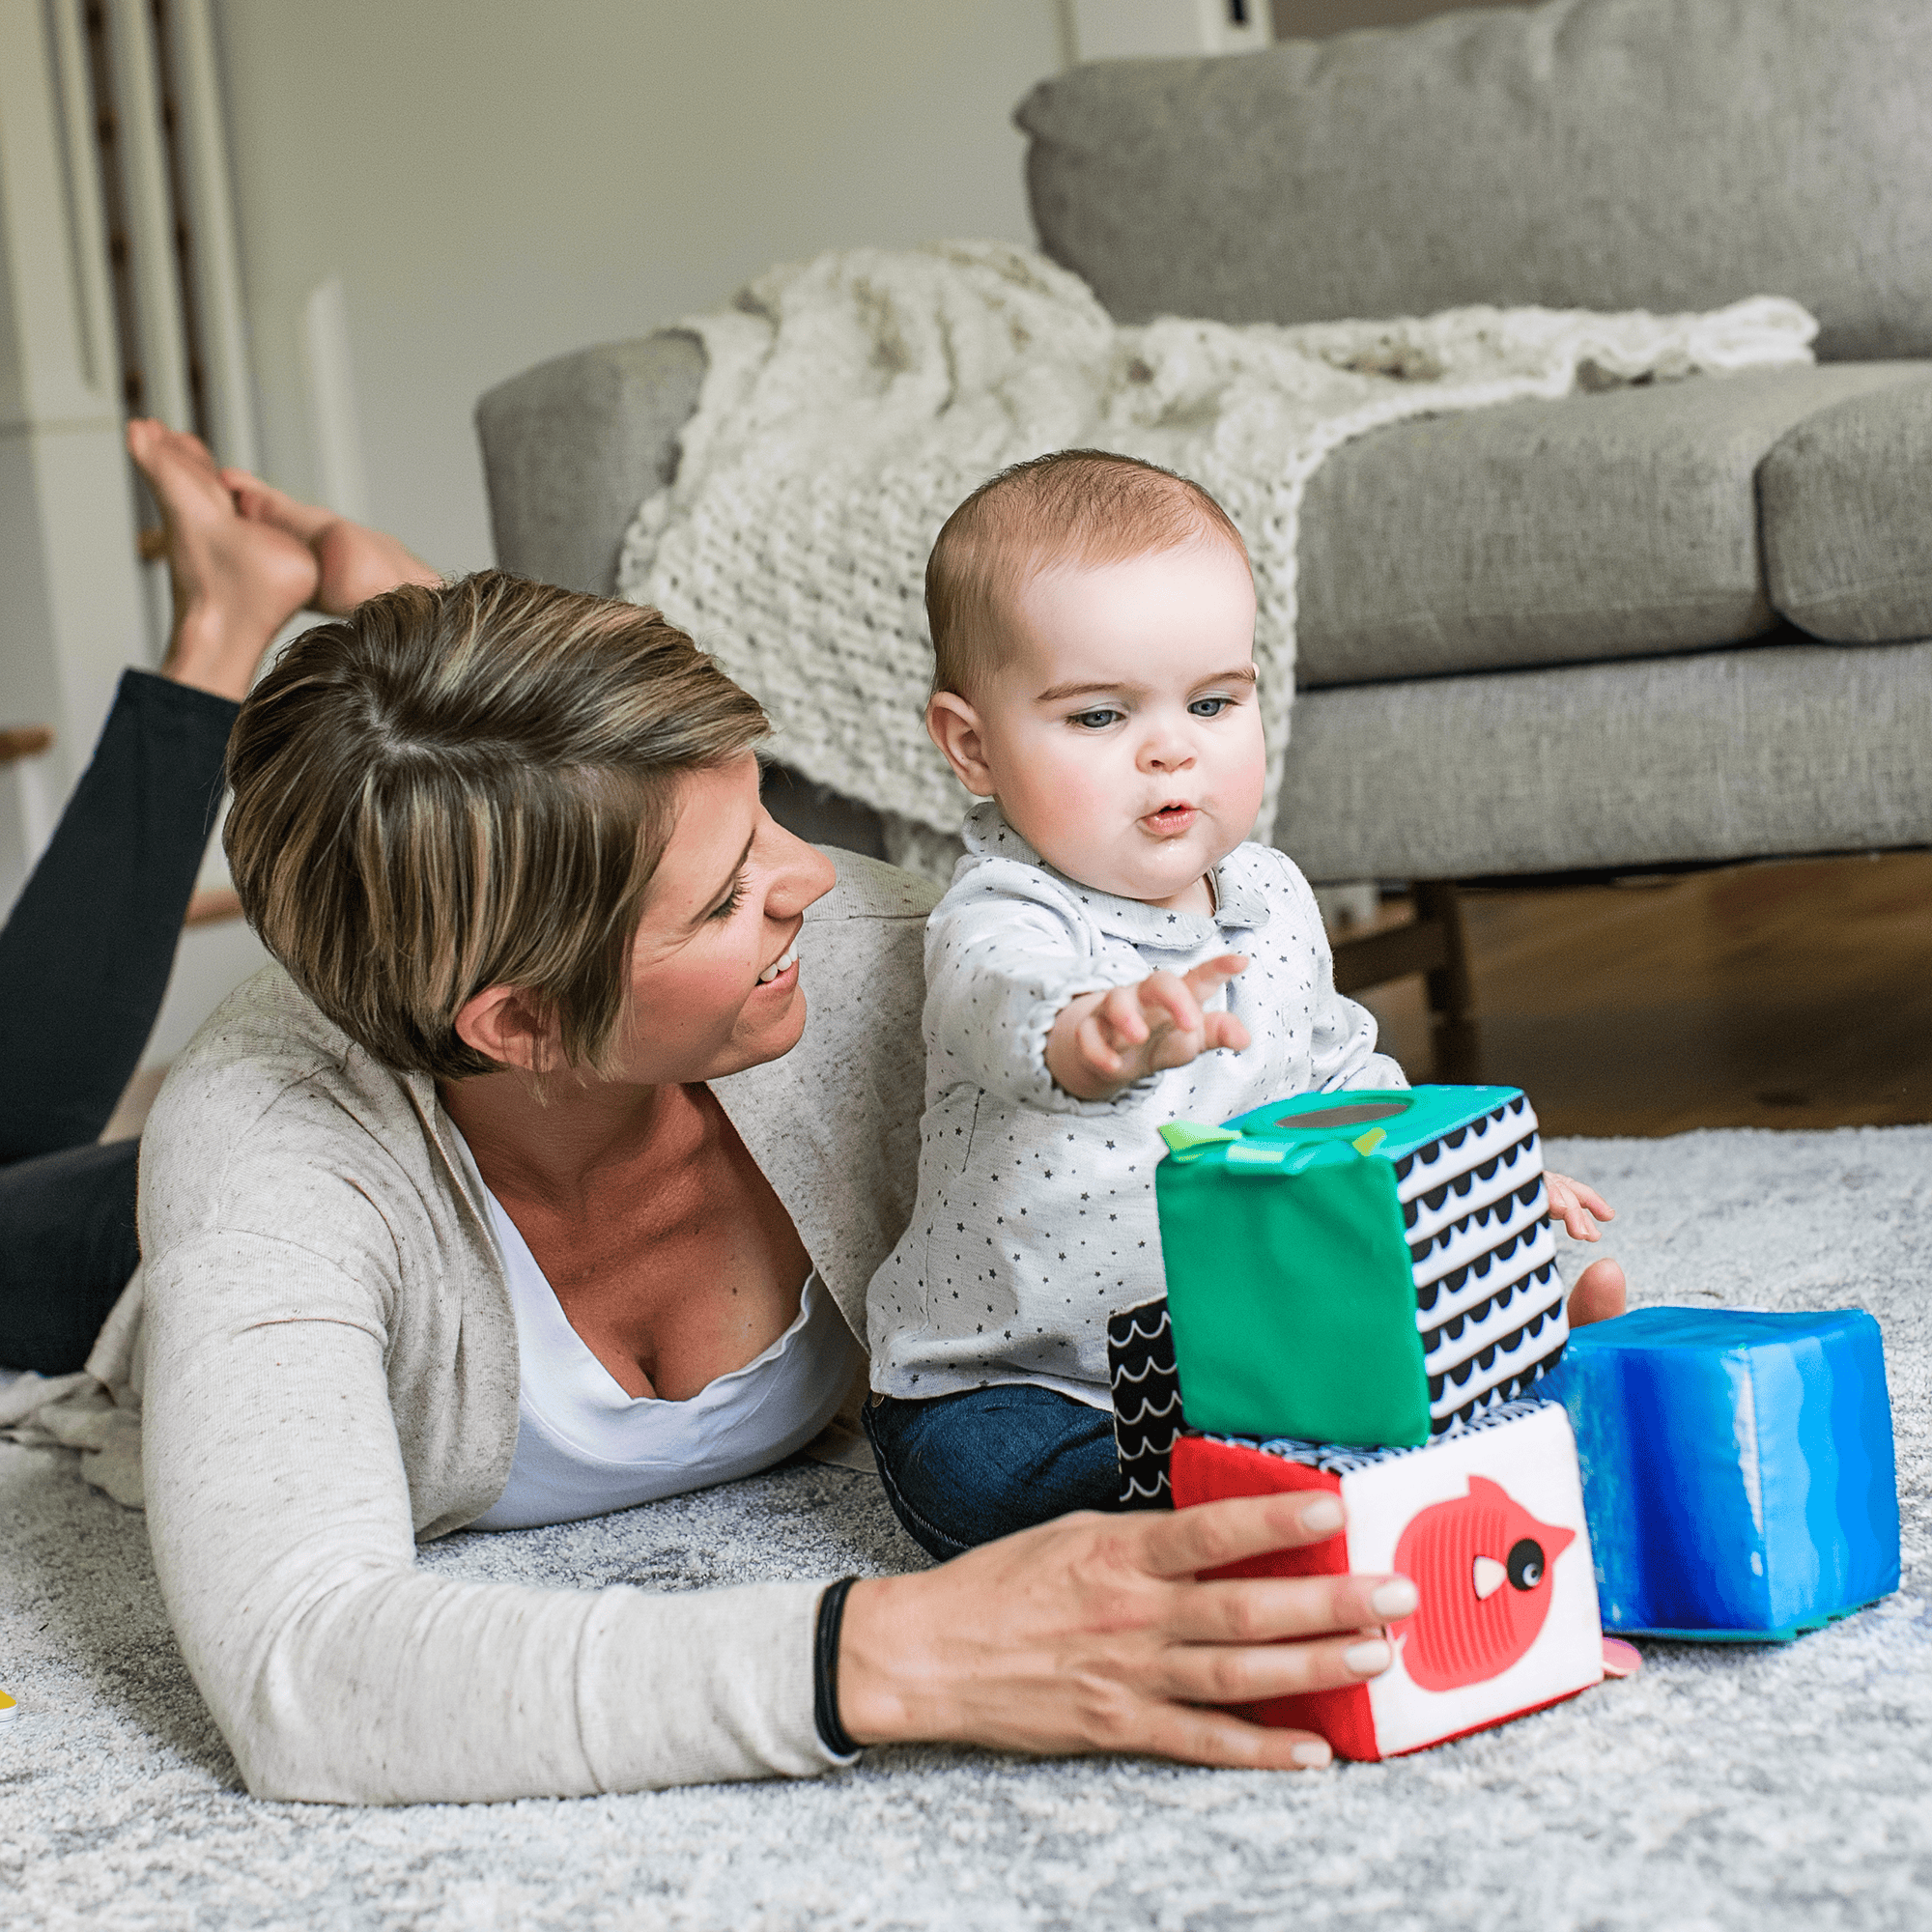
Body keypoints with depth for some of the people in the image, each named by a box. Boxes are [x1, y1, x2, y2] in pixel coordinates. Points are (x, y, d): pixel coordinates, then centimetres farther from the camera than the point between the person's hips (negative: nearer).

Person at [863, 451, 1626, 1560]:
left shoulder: (1273, 897, 3)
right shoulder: (999, 922, -20)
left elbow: (1336, 1070, 23)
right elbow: (1013, 1010, -47)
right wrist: (1102, 1035, -70)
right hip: (1017, 1385, -5)